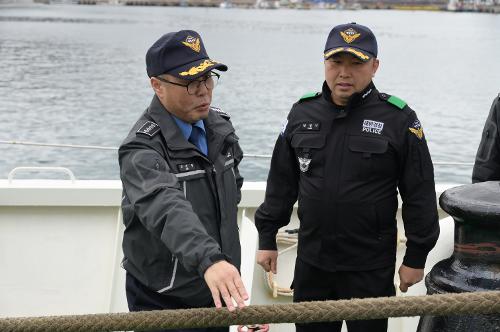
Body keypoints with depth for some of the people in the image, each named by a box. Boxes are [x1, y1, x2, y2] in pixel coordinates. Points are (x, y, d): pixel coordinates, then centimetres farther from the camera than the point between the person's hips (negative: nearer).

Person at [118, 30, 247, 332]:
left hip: (216, 292, 6)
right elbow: (165, 207, -40)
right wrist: (208, 259, -56)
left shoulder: (220, 125, 2)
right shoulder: (142, 149, -22)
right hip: (163, 301, -6)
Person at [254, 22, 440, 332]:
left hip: (371, 268, -3)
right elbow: (281, 182, 10)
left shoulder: (399, 119, -8)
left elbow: (420, 194, -5)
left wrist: (416, 257, -4)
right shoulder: (302, 112, 4)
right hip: (311, 263, 4)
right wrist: (267, 238, 9)